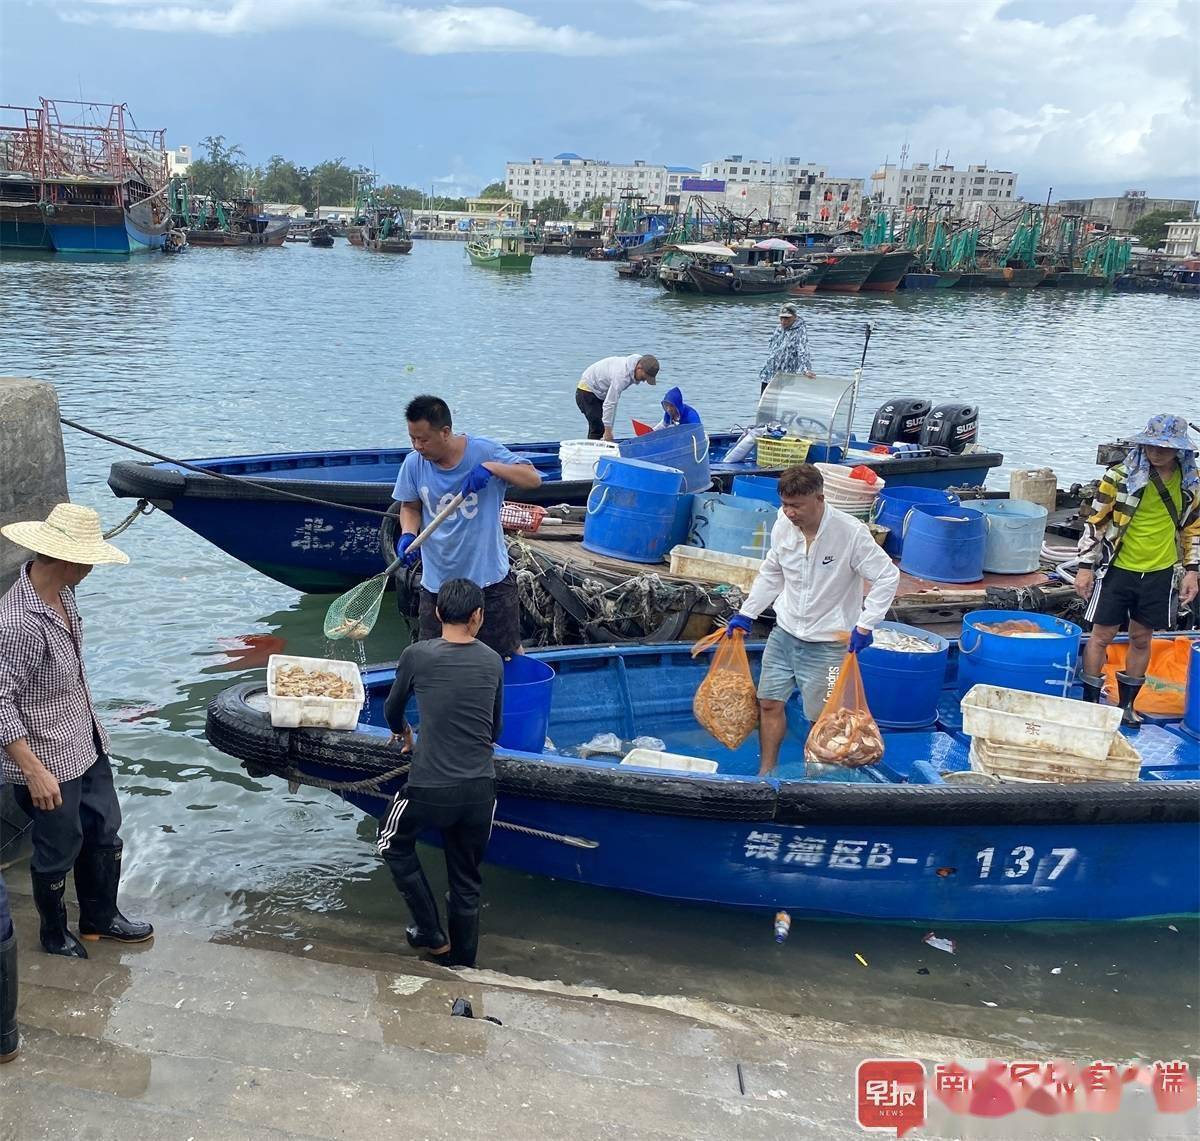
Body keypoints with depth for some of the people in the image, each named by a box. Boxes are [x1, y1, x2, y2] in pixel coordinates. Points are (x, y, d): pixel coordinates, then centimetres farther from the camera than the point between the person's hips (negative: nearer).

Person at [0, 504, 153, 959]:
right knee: (58, 852, 13)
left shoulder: (62, 593, -3)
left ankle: (100, 917, 43)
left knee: (104, 834, 22)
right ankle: (55, 935, 37)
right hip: (49, 761, -8)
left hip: (87, 745, 8)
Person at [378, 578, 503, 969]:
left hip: (430, 788, -3)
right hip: (480, 789, 3)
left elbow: (392, 710, 11)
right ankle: (461, 967, 28)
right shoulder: (493, 662, 2)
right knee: (466, 882, 18)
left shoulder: (417, 656, -7)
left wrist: (402, 732, 33)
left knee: (394, 845, 26)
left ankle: (432, 934, 25)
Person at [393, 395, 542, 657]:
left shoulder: (484, 451, -14)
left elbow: (533, 479, -15)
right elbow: (410, 507, 8)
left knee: (509, 653, 12)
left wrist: (490, 467, -30)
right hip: (437, 580, 2)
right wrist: (408, 534, -13)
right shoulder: (414, 463, -6)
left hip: (490, 576, -2)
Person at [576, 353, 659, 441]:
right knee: (598, 429, -16)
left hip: (600, 393, 9)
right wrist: (608, 430, -32)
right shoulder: (622, 375, -33)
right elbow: (609, 403, -34)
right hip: (587, 392, -9)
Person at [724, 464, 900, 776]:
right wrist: (746, 614, 12)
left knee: (820, 717, 1)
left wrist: (864, 626, -17)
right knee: (769, 703, 8)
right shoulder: (783, 525, -5)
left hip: (828, 642, -5)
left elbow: (887, 577, -13)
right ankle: (766, 773, 24)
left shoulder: (851, 532, -20)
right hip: (784, 633, 5)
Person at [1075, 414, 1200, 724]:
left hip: (1159, 573, 3)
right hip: (1118, 569, -3)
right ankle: (1090, 702, 15)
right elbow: (1095, 521, -6)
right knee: (1102, 635, 2)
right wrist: (1085, 566, -7)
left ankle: (1126, 703, 25)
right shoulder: (1120, 476, -11)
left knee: (1142, 638, 11)